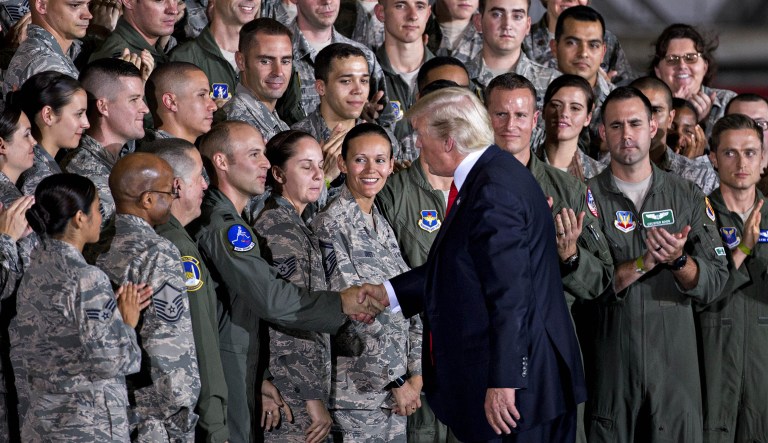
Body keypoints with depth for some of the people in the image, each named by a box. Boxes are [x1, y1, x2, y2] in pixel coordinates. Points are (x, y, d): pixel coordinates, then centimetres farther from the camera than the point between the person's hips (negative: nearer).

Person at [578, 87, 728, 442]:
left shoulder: (687, 196, 6)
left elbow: (714, 282, 1)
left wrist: (678, 261, -18)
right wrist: (644, 263, -18)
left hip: (674, 361, 2)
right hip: (607, 368, -2)